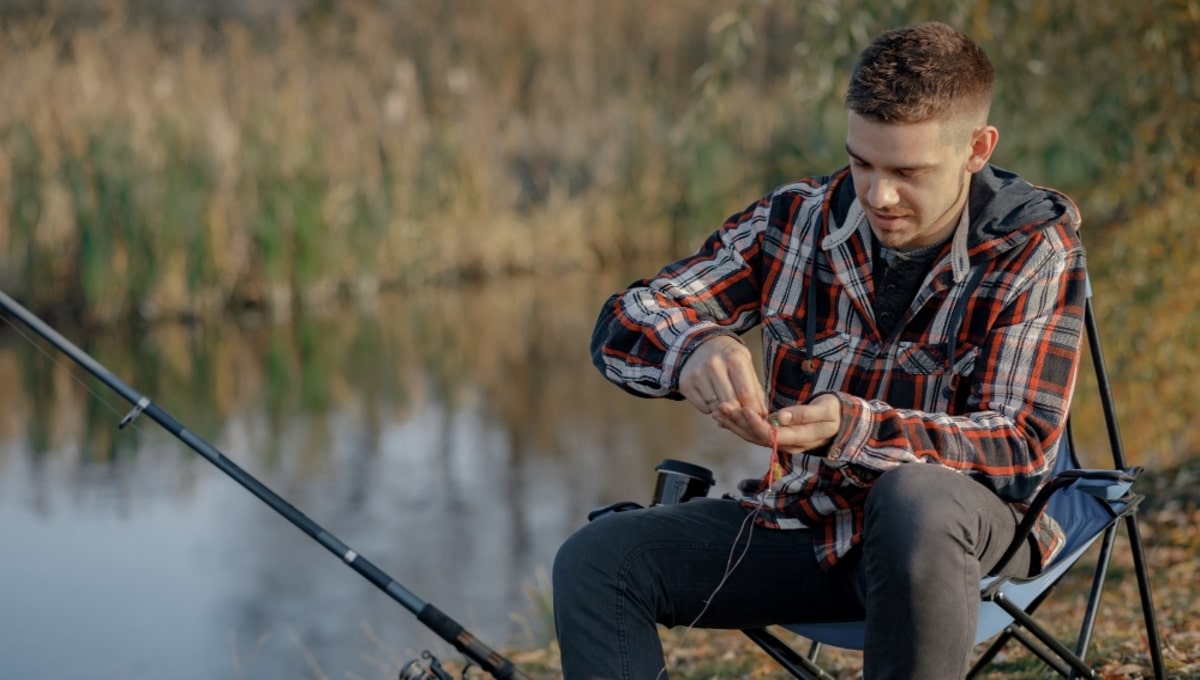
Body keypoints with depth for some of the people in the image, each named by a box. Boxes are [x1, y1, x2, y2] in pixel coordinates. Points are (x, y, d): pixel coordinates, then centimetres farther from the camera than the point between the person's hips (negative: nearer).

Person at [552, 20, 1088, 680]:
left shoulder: (1034, 248, -11)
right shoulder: (795, 219, -3)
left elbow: (1021, 448, -20)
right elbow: (622, 325, -4)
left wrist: (850, 428, -37)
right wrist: (693, 349, -30)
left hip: (962, 530, -3)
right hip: (802, 520, 4)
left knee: (918, 495, -39)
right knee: (592, 561, -16)